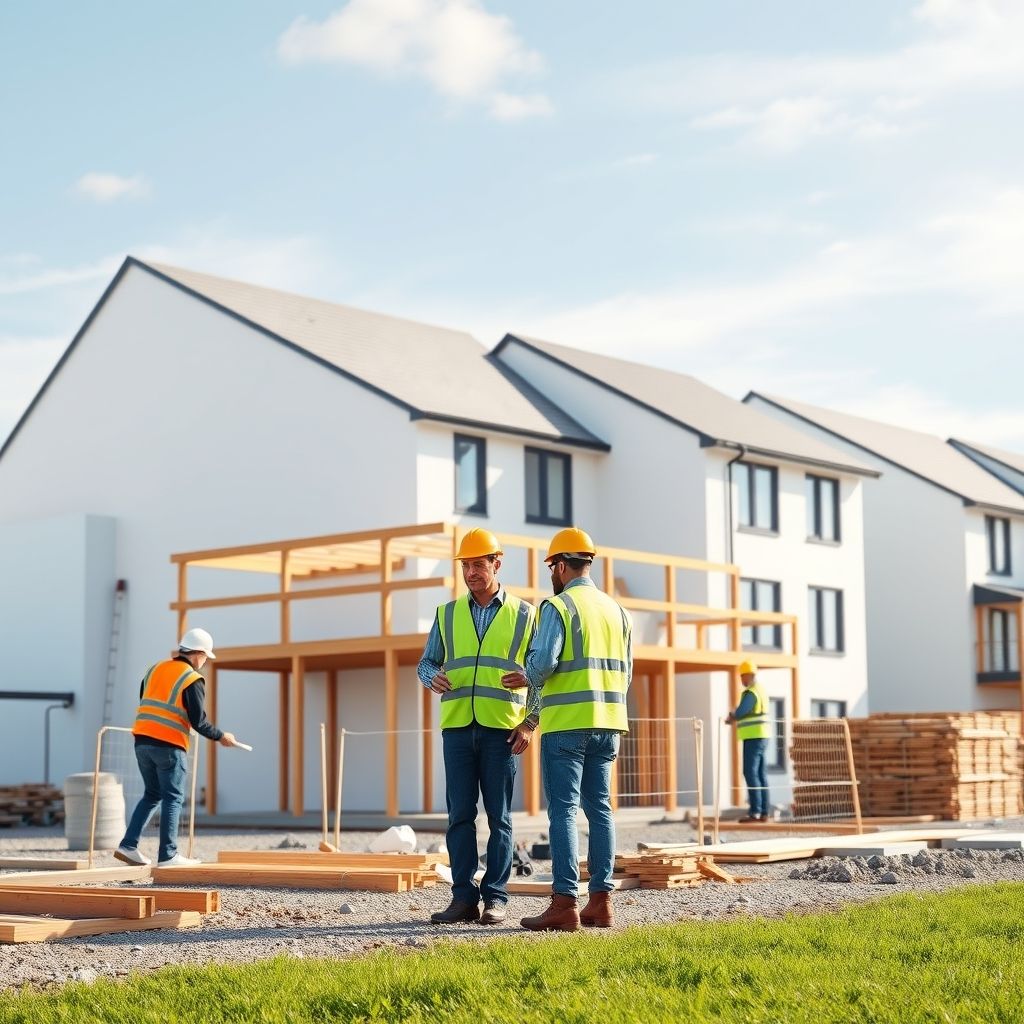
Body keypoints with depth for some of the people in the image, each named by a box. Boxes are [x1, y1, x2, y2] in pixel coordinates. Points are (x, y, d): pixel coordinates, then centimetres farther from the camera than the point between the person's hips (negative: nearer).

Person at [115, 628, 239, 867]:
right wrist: (221, 737, 4)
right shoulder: (193, 680, -6)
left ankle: (128, 846, 10)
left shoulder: (155, 669, 15)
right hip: (169, 746, -7)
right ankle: (167, 854, 1)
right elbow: (199, 721, -10)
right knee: (173, 798, 1)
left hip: (142, 740, 7)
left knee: (152, 794, 17)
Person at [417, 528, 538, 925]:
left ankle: (495, 897, 5)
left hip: (501, 729, -2)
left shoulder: (524, 615, 6)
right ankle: (464, 897, 5)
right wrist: (432, 677, -10)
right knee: (460, 815, 1)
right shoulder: (448, 615, 13)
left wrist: (530, 722, -5)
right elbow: (426, 662, 15)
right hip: (457, 727, 2)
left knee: (499, 816, 1)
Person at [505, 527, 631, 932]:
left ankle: (565, 903, -9)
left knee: (563, 810, -6)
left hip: (566, 722, -6)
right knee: (599, 808, 9)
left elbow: (543, 661, -18)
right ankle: (601, 900, 7)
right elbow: (624, 673, 15)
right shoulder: (616, 610, 14)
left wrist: (529, 678, 4)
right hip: (607, 722, 7)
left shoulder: (558, 606, -7)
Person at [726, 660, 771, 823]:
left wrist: (731, 717, 10)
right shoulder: (761, 690, 17)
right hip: (762, 736, 10)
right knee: (761, 774, 8)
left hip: (753, 737, -10)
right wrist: (734, 717, 9)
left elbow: (739, 713, -12)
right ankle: (764, 813, 7)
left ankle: (755, 812, -16)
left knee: (751, 773, -11)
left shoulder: (750, 693, -14)